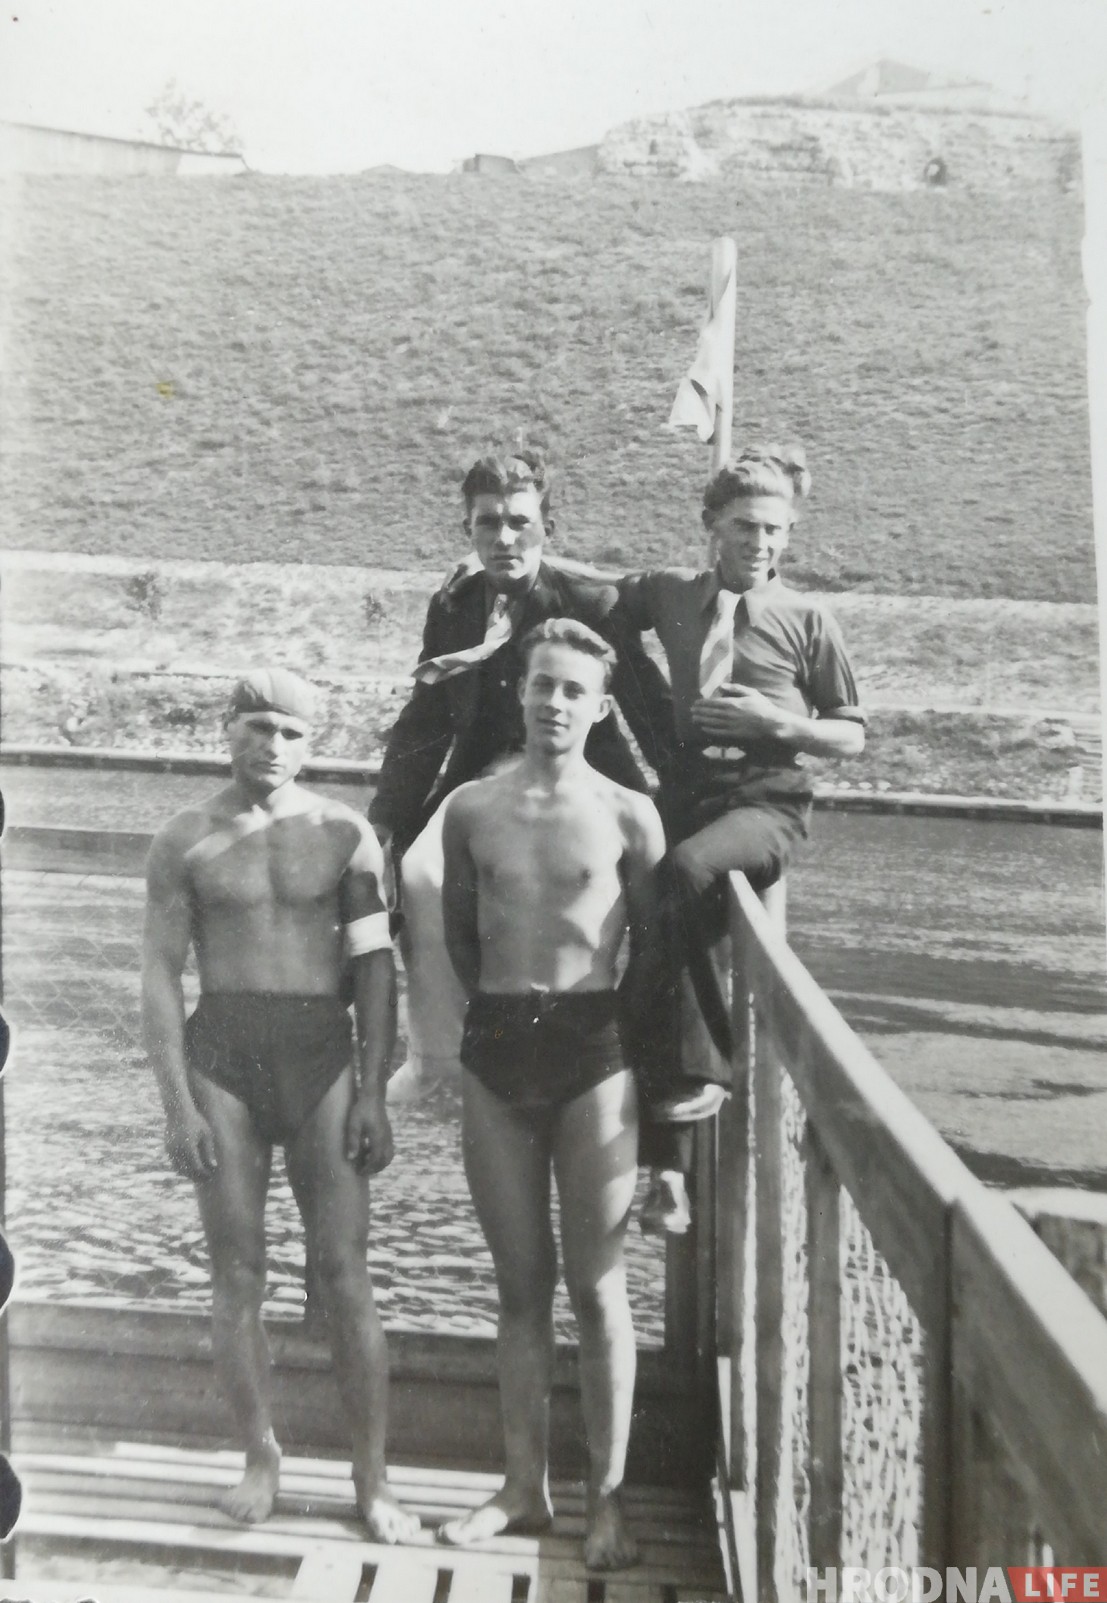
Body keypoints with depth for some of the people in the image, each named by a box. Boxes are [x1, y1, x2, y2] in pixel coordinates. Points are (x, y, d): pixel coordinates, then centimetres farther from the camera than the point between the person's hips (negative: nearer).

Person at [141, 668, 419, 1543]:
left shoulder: (344, 834, 2)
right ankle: (261, 1457, 21)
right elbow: (162, 972, 2)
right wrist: (178, 1103, -5)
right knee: (237, 1274, 6)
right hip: (221, 1052, 1)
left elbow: (375, 969, 3)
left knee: (345, 1274, 0)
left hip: (319, 1051, 0)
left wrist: (373, 1094, -3)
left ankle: (372, 1478, 10)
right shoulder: (186, 841, 3)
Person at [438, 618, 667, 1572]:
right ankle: (526, 1487, 24)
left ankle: (608, 1498, 16)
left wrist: (608, 1018, 9)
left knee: (597, 1287, 3)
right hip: (495, 1047, 3)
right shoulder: (472, 809, 4)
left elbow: (652, 944, 7)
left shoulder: (628, 815, -3)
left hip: (592, 1050, -2)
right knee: (520, 1285, 12)